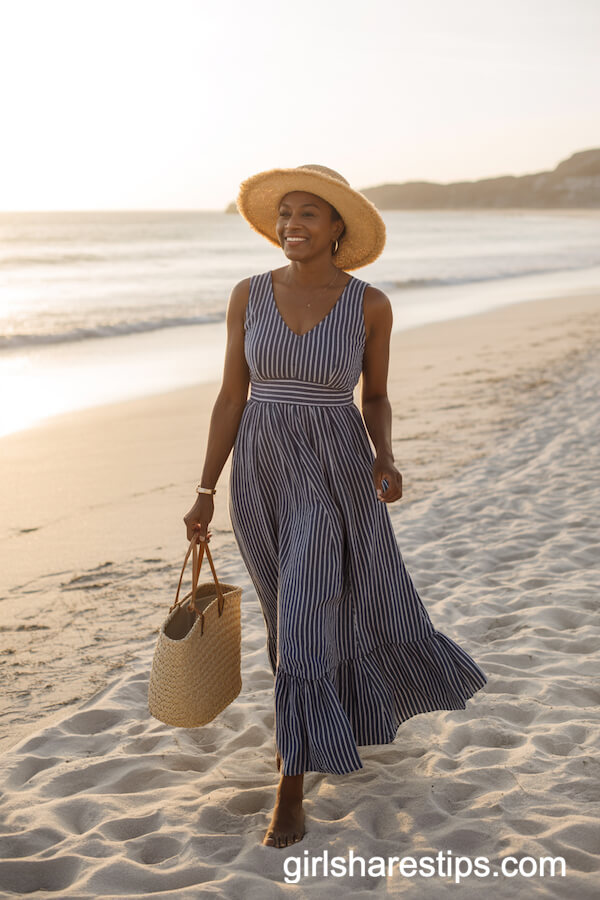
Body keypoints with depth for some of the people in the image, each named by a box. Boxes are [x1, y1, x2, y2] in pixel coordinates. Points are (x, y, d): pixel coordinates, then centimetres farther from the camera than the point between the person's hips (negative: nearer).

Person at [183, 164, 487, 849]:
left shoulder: (370, 305, -7)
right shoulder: (249, 295, -3)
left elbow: (375, 396, 5)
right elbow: (231, 396, 0)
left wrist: (384, 459, -14)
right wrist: (206, 491, -2)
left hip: (336, 476, -3)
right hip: (262, 473, 3)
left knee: (305, 624, -8)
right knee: (299, 609, 17)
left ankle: (291, 792, 5)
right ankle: (335, 720, 46)